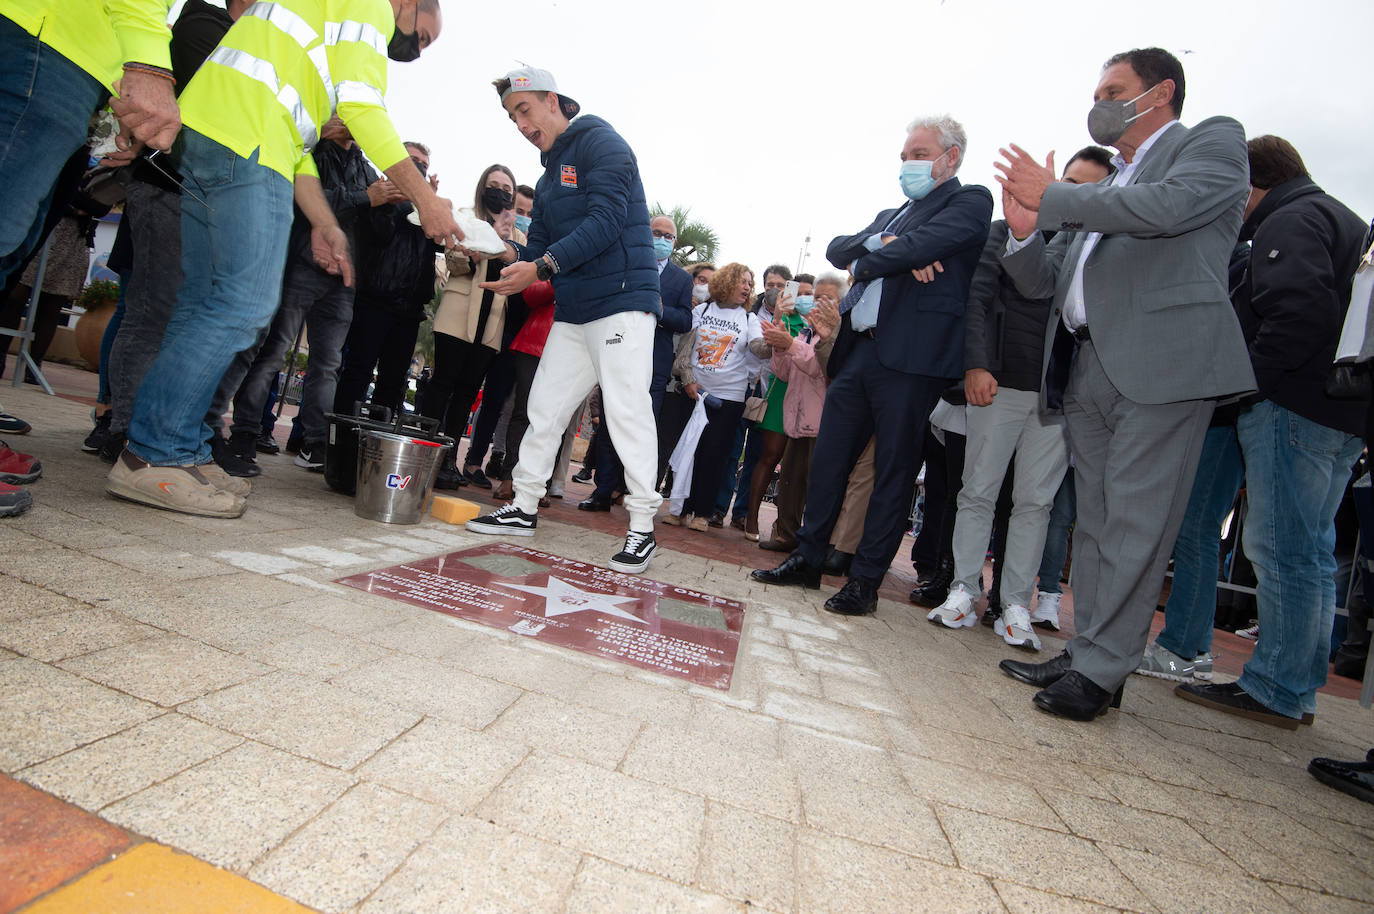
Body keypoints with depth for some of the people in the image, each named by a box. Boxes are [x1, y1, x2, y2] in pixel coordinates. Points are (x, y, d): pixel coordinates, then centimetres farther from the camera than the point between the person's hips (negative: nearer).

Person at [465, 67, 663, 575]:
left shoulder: (601, 143, -5)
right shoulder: (549, 177, 22)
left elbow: (605, 223, -19)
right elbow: (539, 247, 18)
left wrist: (541, 267, -23)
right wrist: (510, 255, -5)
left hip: (621, 302, -9)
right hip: (572, 313, 9)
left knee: (627, 411, -10)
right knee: (544, 408, 9)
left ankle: (641, 528, -3)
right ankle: (523, 508, 20)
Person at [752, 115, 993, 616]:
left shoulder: (969, 201, 4)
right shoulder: (890, 215, 27)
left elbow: (918, 246, -14)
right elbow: (837, 249, 13)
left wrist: (865, 260, 2)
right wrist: (881, 246, -6)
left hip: (910, 356, -7)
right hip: (858, 352, 7)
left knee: (894, 471, 0)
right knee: (827, 460, 8)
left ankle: (865, 580, 8)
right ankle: (808, 560, 19)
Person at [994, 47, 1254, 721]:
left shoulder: (1214, 141, 8)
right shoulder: (1099, 192, 25)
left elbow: (1168, 207, -14)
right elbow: (1042, 281, 21)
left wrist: (1053, 197, -4)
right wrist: (1026, 230, 1)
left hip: (1162, 363, -7)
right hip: (1086, 371, 7)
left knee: (1134, 526, -5)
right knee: (1095, 524, 10)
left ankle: (1100, 671, 1)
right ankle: (1085, 653, 18)